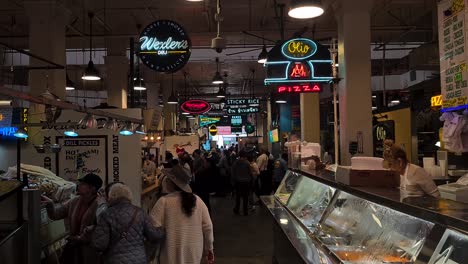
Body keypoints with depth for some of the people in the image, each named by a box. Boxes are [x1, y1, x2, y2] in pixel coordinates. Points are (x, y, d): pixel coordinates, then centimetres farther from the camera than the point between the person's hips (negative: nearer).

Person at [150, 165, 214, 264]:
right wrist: (209, 248, 13)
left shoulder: (164, 201, -13)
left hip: (173, 253, -3)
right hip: (193, 252, 4)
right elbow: (208, 226, 1)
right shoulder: (197, 200, -2)